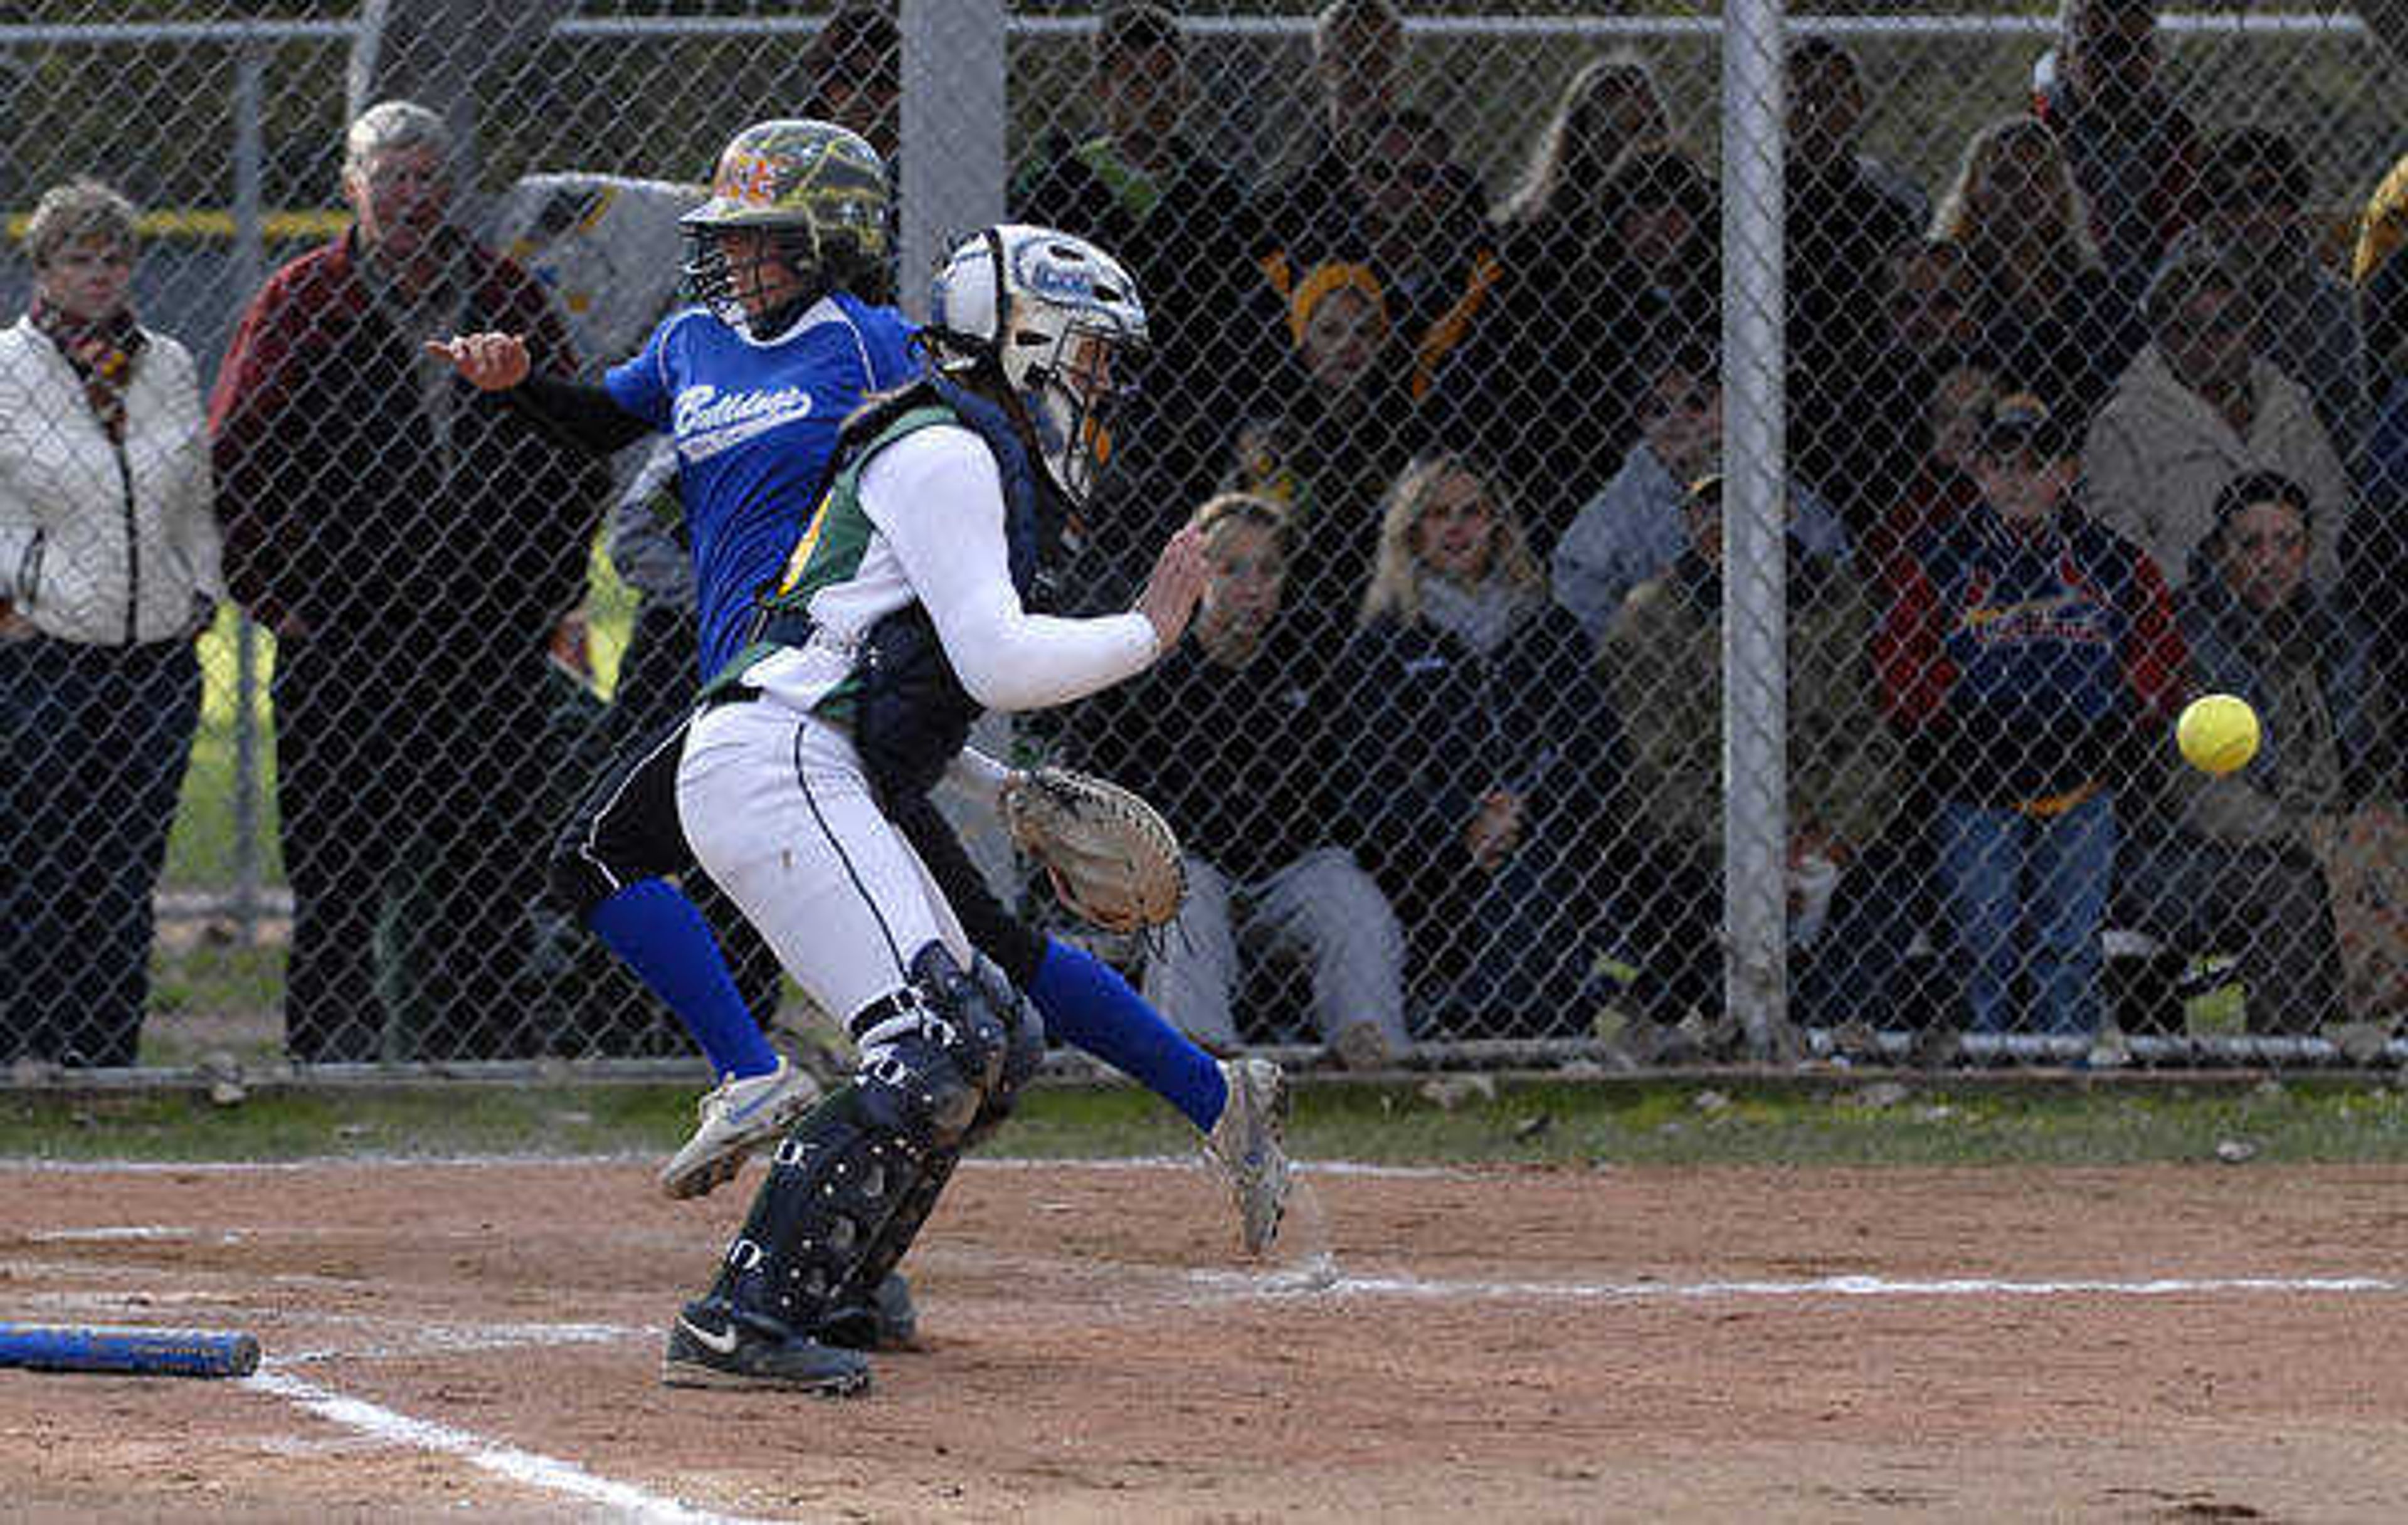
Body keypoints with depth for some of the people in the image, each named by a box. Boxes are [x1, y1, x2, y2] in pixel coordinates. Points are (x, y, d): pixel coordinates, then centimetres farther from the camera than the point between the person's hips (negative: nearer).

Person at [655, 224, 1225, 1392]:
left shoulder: (984, 466, 25)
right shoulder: (945, 454, -8)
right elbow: (998, 664, -18)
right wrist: (1147, 632, -4)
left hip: (817, 778, 11)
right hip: (772, 769, -11)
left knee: (999, 1044, 13)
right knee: (936, 1050, -21)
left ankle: (827, 1294, 17)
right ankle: (743, 1324, -27)